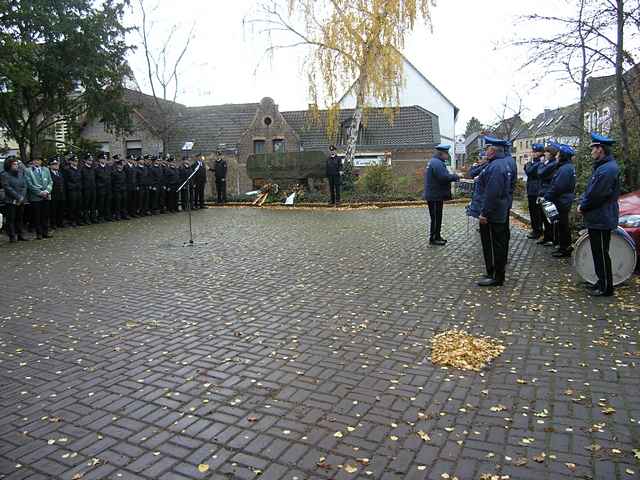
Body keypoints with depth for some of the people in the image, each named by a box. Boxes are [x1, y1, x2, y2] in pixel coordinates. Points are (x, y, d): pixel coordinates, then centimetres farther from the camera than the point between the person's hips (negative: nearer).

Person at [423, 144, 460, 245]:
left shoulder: (436, 162, 18)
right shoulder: (436, 163, -18)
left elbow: (443, 176, 19)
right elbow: (444, 177, -27)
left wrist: (452, 176, 5)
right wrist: (455, 177, -13)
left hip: (435, 195, 11)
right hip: (435, 196, -11)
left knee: (437, 217, 17)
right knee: (436, 217, -3)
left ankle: (437, 236, 26)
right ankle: (433, 238, 5)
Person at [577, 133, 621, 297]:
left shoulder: (607, 169, -21)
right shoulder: (601, 167, 14)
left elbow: (596, 195, -23)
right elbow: (590, 190, 18)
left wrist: (583, 207, -9)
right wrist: (582, 203, 3)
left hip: (601, 220, -10)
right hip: (596, 218, 10)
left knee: (601, 254, -1)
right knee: (598, 252, 18)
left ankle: (606, 288, 9)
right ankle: (602, 282, 30)